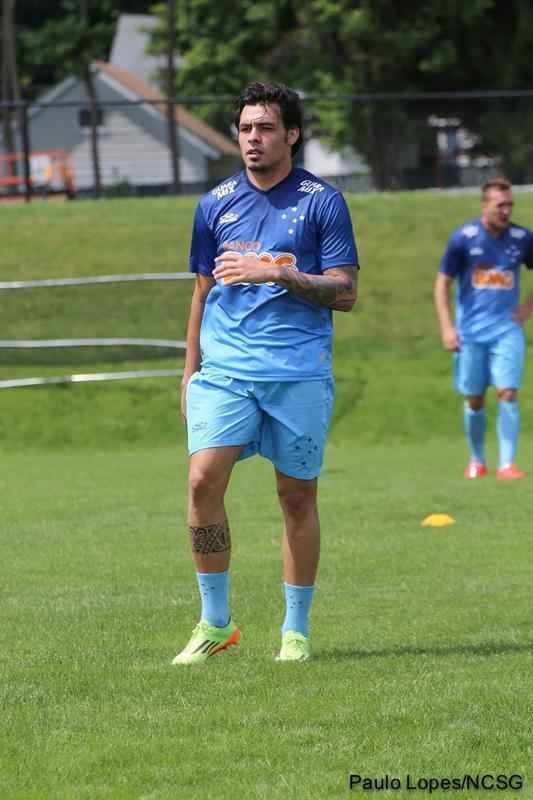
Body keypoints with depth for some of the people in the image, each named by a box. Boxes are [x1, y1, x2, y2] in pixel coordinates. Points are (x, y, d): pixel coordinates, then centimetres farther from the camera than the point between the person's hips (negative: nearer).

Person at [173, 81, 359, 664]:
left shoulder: (322, 202, 0)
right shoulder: (216, 204, 11)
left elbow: (345, 292, -3)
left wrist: (277, 273, -15)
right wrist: (190, 371, 16)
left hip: (299, 372, -2)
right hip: (224, 369, 2)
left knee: (297, 496, 2)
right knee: (203, 479, -14)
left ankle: (296, 629, 14)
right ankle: (214, 622, -3)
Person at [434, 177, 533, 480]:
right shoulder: (463, 238, -5)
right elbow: (443, 283, 1)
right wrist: (447, 327, -7)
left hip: (507, 329, 0)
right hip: (471, 332, 0)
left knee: (508, 393, -13)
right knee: (474, 400, 6)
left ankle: (508, 464, -12)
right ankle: (477, 460, 24)